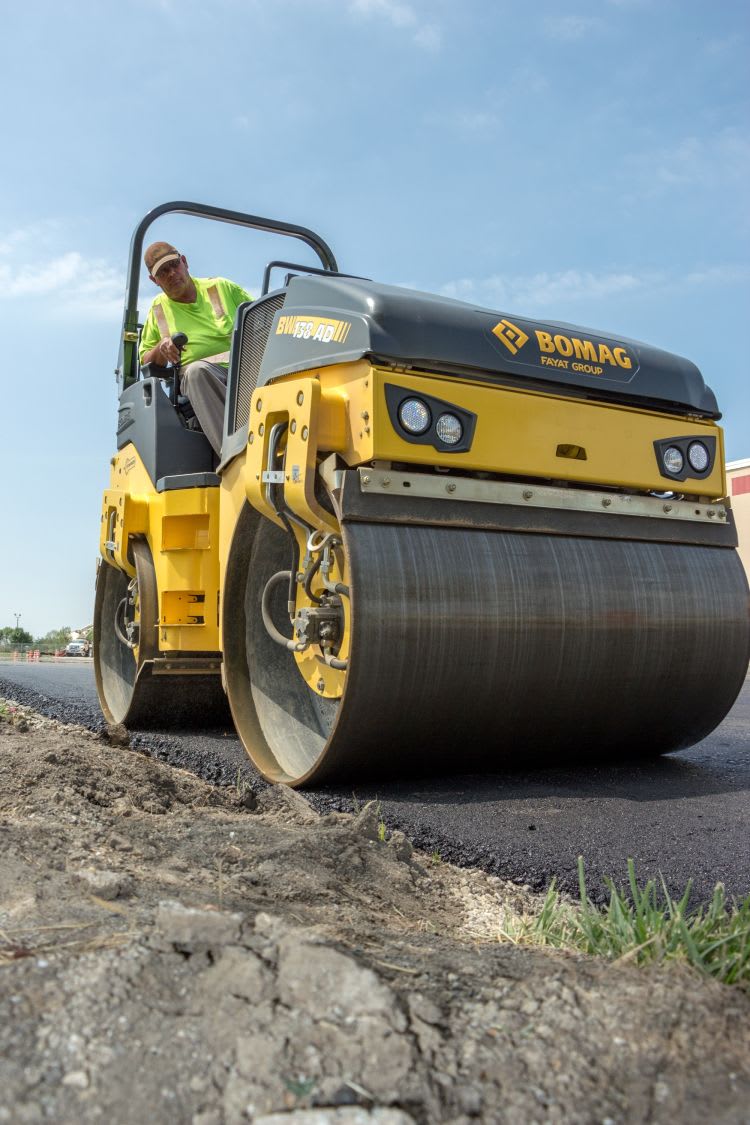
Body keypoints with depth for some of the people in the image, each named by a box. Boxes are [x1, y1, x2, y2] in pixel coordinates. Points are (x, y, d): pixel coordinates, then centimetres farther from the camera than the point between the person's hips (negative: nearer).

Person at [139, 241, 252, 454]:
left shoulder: (222, 287, 19)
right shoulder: (158, 309, 22)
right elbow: (146, 362, 20)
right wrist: (161, 348, -3)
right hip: (198, 379, 0)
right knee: (197, 369, -38)